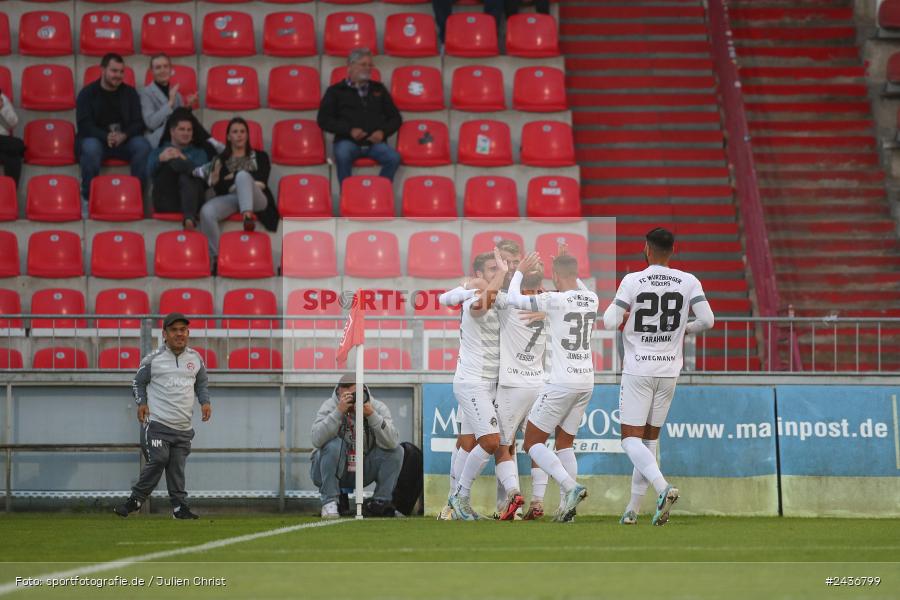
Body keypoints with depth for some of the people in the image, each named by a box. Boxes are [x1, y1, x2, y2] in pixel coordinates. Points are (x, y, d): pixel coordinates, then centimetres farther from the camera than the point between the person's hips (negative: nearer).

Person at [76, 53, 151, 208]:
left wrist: (124, 135, -20)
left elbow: (138, 123, 4)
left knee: (142, 145, -28)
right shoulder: (87, 93, 3)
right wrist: (106, 137, -27)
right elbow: (84, 125, -8)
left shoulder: (130, 93, 11)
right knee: (91, 147, -37)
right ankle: (88, 198, -26)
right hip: (96, 138, -2)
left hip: (124, 141, 2)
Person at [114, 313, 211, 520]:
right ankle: (135, 500, -3)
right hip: (157, 423, -4)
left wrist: (205, 402, 5)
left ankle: (179, 506, 7)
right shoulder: (153, 359, -1)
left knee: (177, 466, 2)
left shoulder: (195, 358, 11)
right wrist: (141, 403, -7)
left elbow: (202, 384, 23)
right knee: (157, 460, -14)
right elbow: (138, 382, 9)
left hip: (183, 427, 4)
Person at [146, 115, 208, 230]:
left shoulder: (198, 153, 28)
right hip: (166, 202, 0)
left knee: (186, 179, -35)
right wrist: (161, 159, -20)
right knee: (170, 161, -21)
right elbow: (150, 172, 3)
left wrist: (182, 159, -16)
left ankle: (189, 217, -59)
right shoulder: (158, 152, 28)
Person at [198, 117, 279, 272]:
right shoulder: (221, 160, 22)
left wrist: (233, 177, 1)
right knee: (206, 211, -34)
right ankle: (214, 259, -33)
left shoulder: (260, 157, 22)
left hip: (256, 200, -1)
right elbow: (220, 191, 10)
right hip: (230, 198, 1)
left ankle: (248, 216, -56)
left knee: (242, 175, -35)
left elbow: (261, 181, 3)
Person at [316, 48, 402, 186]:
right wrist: (350, 130, -8)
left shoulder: (378, 89, 24)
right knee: (343, 155, -38)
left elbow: (395, 117, 24)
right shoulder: (336, 91, 15)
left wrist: (383, 132, 2)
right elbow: (323, 120, 6)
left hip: (375, 142, 2)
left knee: (393, 158, -29)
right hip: (347, 141, -2)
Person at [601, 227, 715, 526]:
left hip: (637, 370, -4)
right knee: (650, 439, 13)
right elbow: (707, 320, -7)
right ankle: (633, 509, 14)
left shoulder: (632, 281, -8)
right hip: (669, 370, 4)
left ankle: (663, 487, -28)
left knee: (631, 439, -3)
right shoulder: (688, 282, -1)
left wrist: (610, 309, 14)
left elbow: (610, 322, -9)